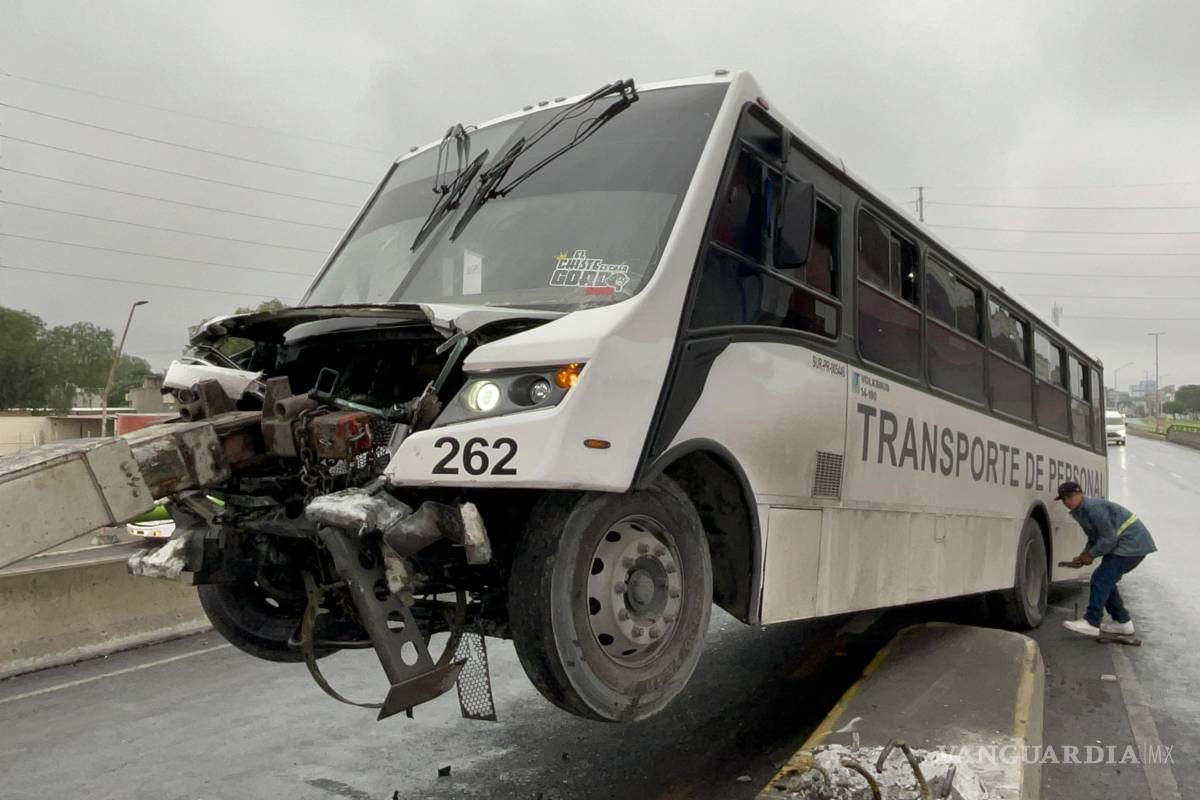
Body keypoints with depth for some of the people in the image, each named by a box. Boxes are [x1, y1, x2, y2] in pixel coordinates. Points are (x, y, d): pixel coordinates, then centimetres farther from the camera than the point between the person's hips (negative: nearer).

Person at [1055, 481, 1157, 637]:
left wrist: (1090, 555, -12)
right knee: (1105, 581, 13)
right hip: (1131, 545, 11)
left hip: (1131, 544, -11)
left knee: (1101, 579, -14)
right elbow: (1095, 539, 21)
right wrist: (1082, 556, 7)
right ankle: (1123, 622, 21)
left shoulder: (1093, 507, -20)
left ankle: (1091, 623, -12)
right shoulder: (1080, 512, 12)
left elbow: (1109, 538, -22)